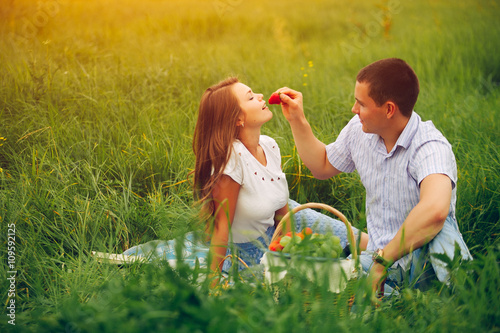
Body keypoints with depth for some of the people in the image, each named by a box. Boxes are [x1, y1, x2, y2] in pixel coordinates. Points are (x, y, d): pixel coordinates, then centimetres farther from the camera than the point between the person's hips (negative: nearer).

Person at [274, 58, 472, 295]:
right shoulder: (359, 130, 2)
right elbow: (323, 166, 23)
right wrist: (297, 120, 12)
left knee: (436, 229, -40)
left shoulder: (431, 147, -22)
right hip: (378, 257, 6)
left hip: (423, 264, -6)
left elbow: (435, 210, -43)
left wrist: (382, 260, -36)